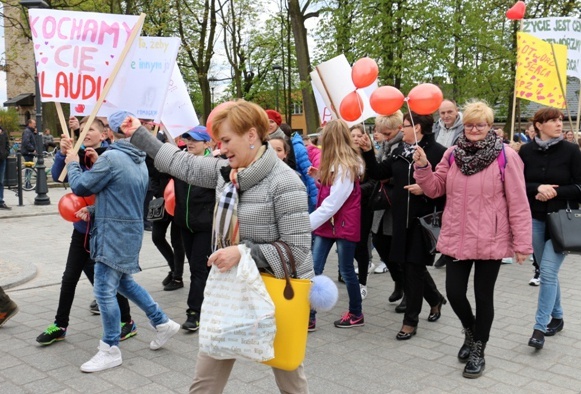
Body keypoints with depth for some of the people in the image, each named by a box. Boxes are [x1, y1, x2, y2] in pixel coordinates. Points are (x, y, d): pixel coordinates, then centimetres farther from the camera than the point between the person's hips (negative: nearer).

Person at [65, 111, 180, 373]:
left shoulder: (111, 157, -17)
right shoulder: (140, 161, 10)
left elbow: (80, 186, -9)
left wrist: (73, 164, 9)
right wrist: (93, 210, 10)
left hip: (114, 234, -9)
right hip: (130, 230, 9)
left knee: (104, 290, 0)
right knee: (124, 282, 22)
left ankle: (110, 350, 10)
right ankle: (162, 323, 27)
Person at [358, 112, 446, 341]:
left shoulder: (437, 152, -10)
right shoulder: (400, 152, 11)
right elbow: (378, 173, 10)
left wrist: (425, 188, -23)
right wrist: (368, 152, 1)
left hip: (423, 218, -7)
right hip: (401, 217, 7)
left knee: (413, 267, -1)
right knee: (410, 265, 15)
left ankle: (411, 321, 12)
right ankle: (436, 299, 41)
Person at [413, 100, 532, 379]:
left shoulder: (505, 156, -9)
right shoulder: (453, 154, 4)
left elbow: (517, 204, -8)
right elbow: (435, 189, 8)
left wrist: (521, 242, -8)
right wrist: (422, 168, -11)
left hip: (490, 240, -3)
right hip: (457, 239, 4)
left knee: (483, 296, 8)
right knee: (454, 293, 6)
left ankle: (478, 351, 28)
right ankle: (470, 330, 38)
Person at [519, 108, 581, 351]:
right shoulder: (526, 151, 0)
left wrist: (555, 192, -16)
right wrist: (538, 188, -15)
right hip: (535, 219, 3)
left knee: (548, 272, -10)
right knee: (547, 271, 13)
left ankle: (540, 327, -3)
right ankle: (556, 316, 31)